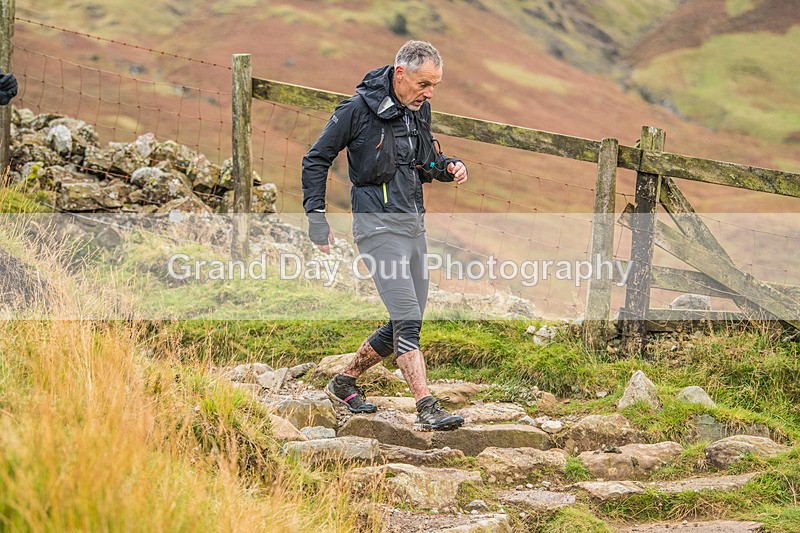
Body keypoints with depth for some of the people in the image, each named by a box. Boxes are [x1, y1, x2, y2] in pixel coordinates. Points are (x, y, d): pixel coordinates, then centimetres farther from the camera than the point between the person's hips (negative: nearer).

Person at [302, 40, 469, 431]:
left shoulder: (419, 110, 8)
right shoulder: (358, 110, -12)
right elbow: (316, 160, -3)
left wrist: (449, 167, 2)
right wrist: (316, 219, -6)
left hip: (414, 223, 8)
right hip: (379, 225, -8)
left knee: (406, 323, 10)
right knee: (407, 320, -14)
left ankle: (344, 383, 25)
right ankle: (427, 409, -15)